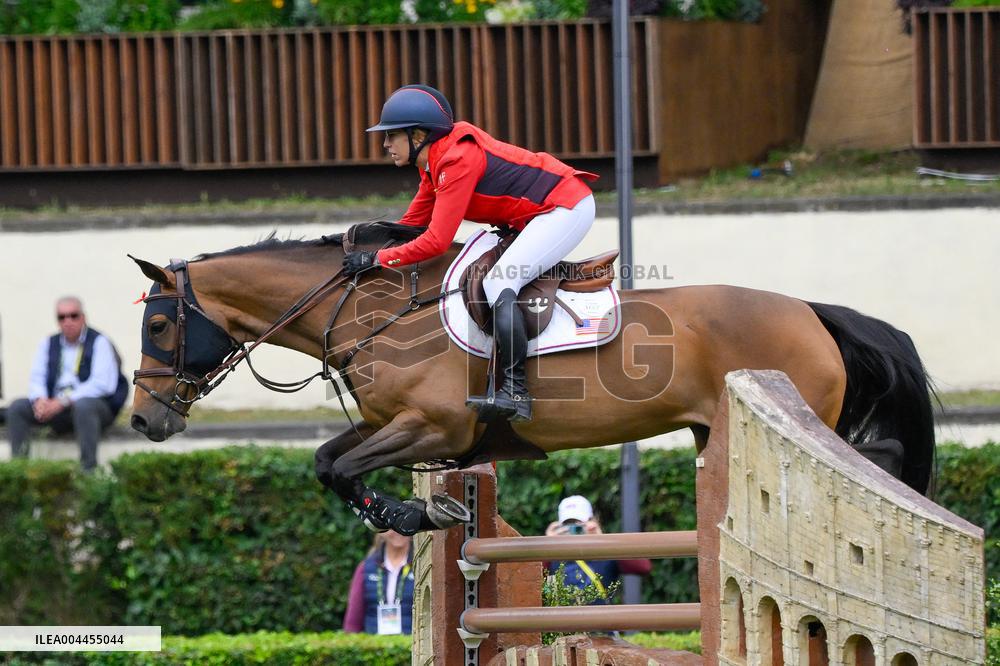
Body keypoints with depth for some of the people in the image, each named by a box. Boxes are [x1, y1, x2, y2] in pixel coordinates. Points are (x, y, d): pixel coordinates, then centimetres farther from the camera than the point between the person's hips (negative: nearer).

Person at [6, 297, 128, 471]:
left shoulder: (99, 343, -2)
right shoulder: (48, 344, 15)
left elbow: (102, 384, -15)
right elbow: (36, 378, 9)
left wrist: (63, 401, -22)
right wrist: (40, 400, -17)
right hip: (55, 407, 5)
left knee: (83, 405, -39)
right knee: (16, 408, -13)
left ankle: (89, 468, -38)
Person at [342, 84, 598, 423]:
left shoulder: (458, 160, -23)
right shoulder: (436, 162, 8)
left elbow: (436, 242, -25)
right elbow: (411, 225, 14)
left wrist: (377, 259, -21)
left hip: (567, 209, -11)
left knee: (498, 284, -23)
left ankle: (516, 392, -27)